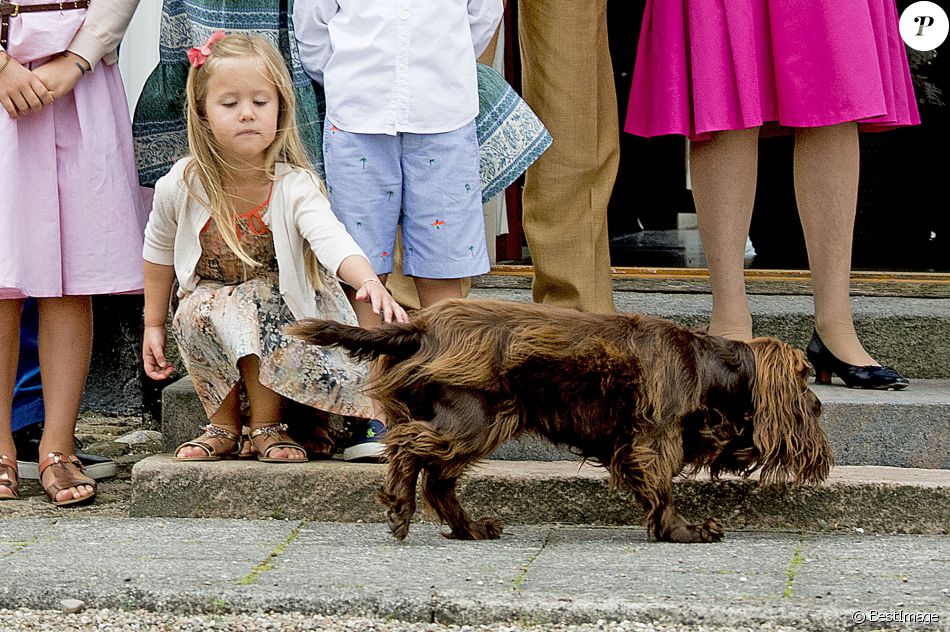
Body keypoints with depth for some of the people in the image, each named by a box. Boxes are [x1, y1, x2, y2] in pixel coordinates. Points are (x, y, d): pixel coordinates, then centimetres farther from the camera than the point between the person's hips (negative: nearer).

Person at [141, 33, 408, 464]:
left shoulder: (293, 187, -23)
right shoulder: (182, 186, -15)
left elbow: (332, 240, -42)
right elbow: (159, 251, 6)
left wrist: (370, 282, -62)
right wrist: (153, 325, 11)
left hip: (280, 318, -2)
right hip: (206, 310, 2)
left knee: (254, 301, -34)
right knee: (196, 310, -31)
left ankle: (266, 426, -12)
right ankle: (222, 426, -7)